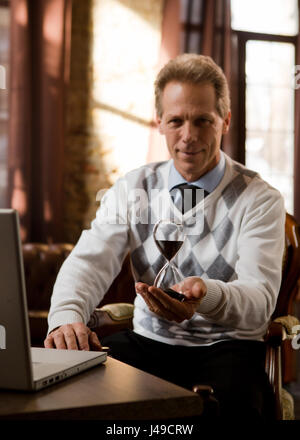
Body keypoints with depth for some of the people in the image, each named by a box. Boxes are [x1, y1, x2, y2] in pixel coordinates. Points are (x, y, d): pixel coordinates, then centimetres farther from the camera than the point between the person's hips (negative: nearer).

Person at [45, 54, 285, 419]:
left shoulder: (259, 199, -3)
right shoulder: (131, 190, 8)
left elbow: (260, 298, -15)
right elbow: (89, 262, -4)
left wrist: (207, 296, -39)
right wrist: (66, 315, -28)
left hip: (227, 345, -2)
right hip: (149, 342, 3)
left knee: (237, 399, -37)